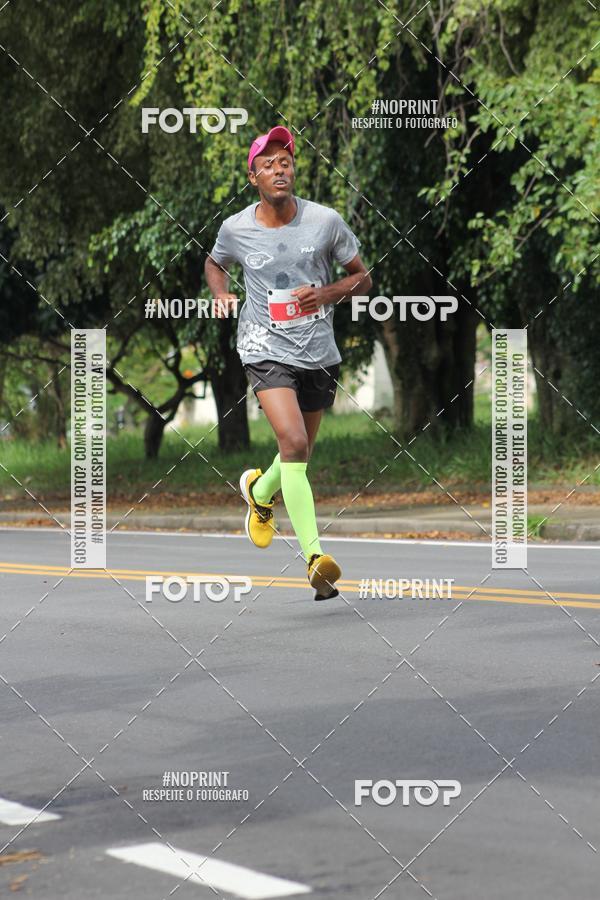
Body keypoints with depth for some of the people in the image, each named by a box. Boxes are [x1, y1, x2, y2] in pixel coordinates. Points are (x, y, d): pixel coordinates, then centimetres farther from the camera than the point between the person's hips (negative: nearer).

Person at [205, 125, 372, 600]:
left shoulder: (326, 221, -5)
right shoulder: (236, 228, -3)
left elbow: (363, 278, 6)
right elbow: (214, 264, 20)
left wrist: (327, 294, -14)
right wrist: (221, 294, -1)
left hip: (319, 353, 3)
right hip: (267, 349, -3)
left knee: (301, 453, 16)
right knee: (293, 443, -22)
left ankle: (260, 492, 52)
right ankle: (314, 556, -24)